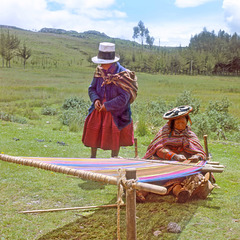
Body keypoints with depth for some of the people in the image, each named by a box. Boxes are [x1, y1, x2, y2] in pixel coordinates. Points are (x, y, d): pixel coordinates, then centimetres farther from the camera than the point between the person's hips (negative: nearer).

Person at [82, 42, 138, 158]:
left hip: (115, 112, -5)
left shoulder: (123, 75, -18)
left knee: (114, 137, 4)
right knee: (93, 132, 11)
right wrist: (95, 99, -10)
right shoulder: (99, 71, 1)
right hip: (98, 109, 6)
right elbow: (92, 88, 11)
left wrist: (107, 106, -19)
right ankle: (93, 157, 31)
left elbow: (123, 98, -21)